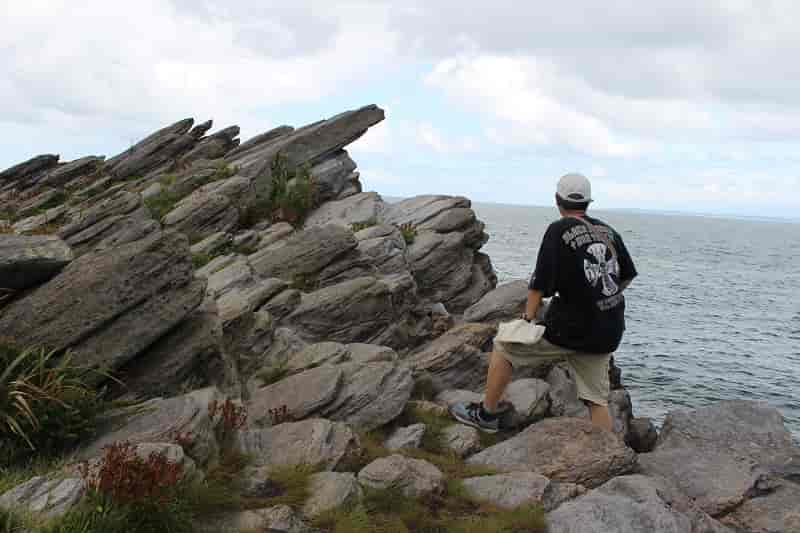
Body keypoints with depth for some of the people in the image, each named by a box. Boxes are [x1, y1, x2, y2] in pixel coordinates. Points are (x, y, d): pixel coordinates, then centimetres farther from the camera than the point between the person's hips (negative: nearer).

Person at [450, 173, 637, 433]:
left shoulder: (559, 230, -8)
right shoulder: (609, 231, 9)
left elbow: (540, 283, -14)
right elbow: (627, 276, 18)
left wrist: (528, 318, -4)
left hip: (570, 328, -6)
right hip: (607, 333, 6)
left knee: (503, 348, 11)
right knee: (597, 399, 15)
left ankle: (486, 414, 20)